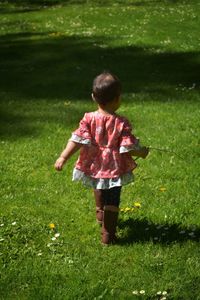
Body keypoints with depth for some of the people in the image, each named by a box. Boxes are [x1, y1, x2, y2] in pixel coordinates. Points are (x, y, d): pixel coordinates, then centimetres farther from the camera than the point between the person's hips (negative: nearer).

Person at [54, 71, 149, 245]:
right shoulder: (122, 123, -18)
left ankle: (100, 214, 54)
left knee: (99, 188, 33)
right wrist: (141, 152, 3)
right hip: (114, 169, -4)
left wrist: (63, 158, -11)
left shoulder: (89, 119, -13)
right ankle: (108, 235, 11)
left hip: (94, 166, 4)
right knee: (112, 201, 8)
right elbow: (128, 147, -16)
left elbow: (77, 141, -15)